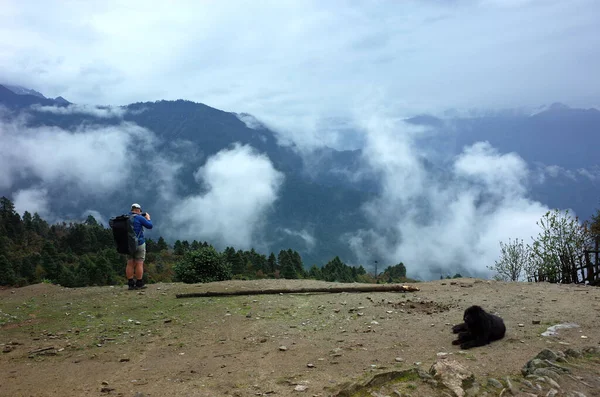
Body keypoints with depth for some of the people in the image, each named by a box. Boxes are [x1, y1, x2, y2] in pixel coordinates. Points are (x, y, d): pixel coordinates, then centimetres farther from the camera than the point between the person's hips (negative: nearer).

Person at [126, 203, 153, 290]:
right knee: (139, 263, -1)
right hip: (139, 243, -6)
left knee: (130, 264, 7)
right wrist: (148, 218, 13)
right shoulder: (139, 218, -10)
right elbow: (150, 226, -6)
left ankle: (130, 284, 8)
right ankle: (139, 284, 0)